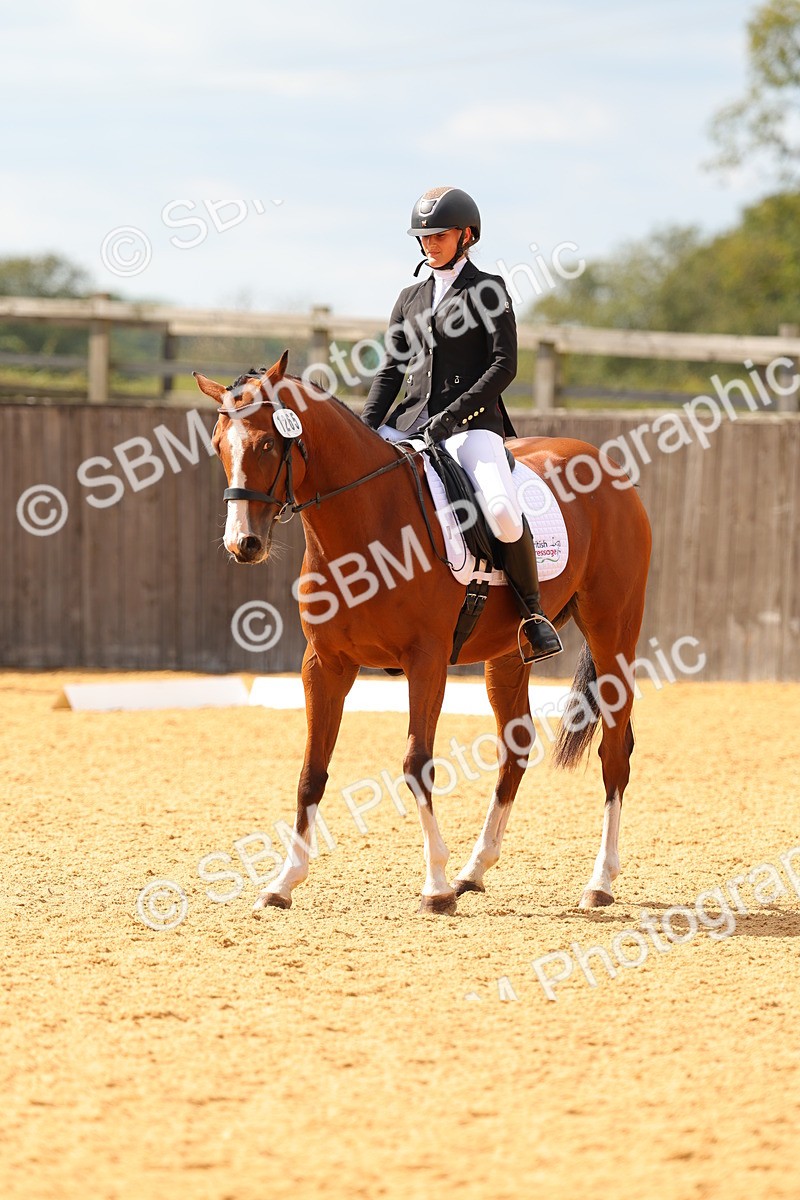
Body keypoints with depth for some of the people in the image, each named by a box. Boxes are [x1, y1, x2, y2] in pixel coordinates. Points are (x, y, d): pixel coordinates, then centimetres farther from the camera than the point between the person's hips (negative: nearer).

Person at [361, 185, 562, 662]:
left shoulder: (487, 289, 1)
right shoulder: (411, 298, 18)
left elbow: (504, 365, -7)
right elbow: (391, 370, 16)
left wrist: (452, 416, -16)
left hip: (472, 421, -6)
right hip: (411, 421, 6)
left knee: (502, 511, -31)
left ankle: (532, 607, -8)